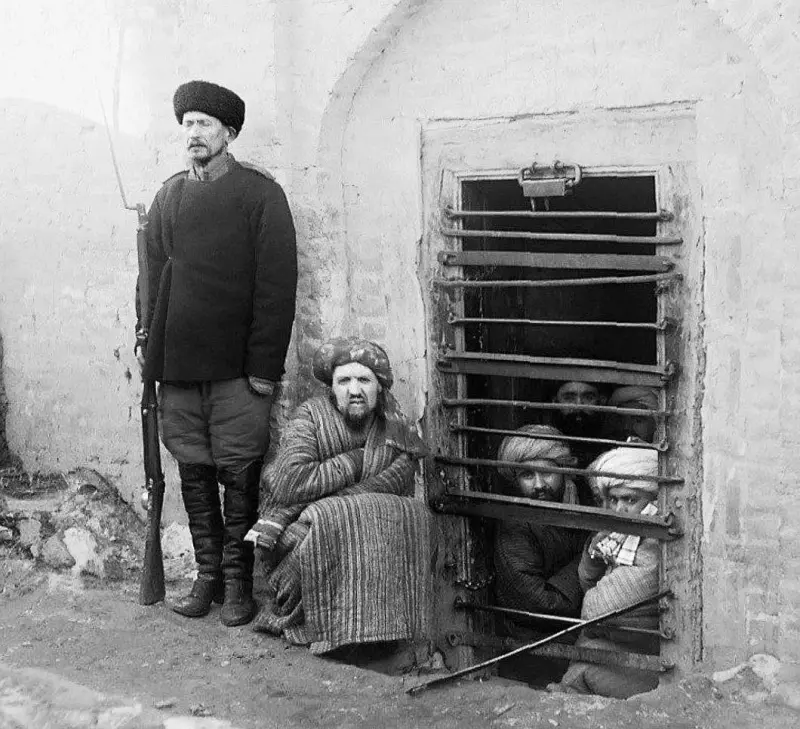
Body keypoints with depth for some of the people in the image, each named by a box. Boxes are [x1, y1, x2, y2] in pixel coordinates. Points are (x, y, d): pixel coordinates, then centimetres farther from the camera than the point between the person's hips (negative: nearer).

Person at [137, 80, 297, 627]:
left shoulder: (261, 195, -3)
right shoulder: (168, 197, 12)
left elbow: (277, 286, -8)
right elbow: (154, 278, 15)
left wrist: (265, 365, -12)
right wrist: (153, 346, 6)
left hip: (237, 367, -4)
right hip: (178, 364, 5)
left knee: (239, 475, 1)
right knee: (194, 473, 10)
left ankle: (238, 581, 12)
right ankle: (208, 575, 21)